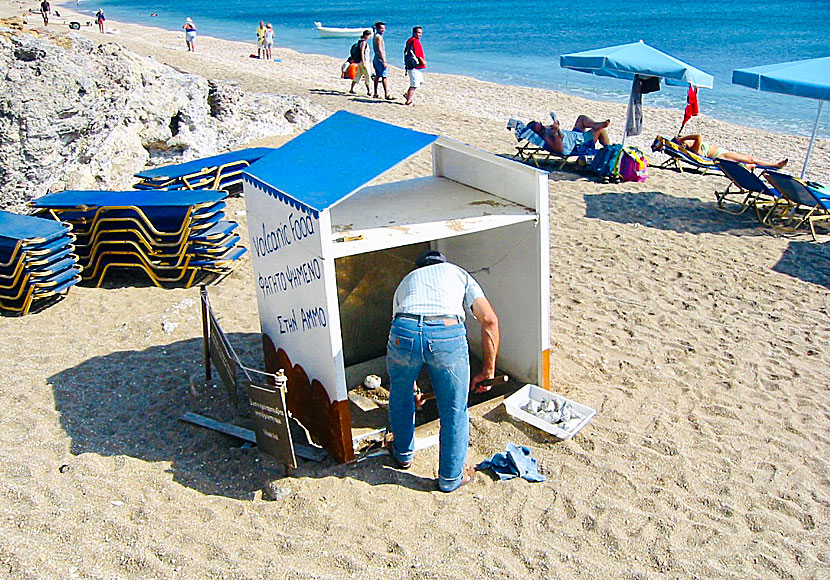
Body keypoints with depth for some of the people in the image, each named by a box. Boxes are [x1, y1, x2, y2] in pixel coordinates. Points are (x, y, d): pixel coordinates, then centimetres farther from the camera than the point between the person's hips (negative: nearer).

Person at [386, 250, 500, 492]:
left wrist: (411, 385, 55)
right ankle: (451, 477, 36)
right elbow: (489, 320, 15)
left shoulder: (407, 280, 38)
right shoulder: (459, 273, 32)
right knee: (454, 412, 19)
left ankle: (403, 454, 52)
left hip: (404, 330, 2)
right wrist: (488, 370, 21)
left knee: (400, 393, 32)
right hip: (448, 334, -2)